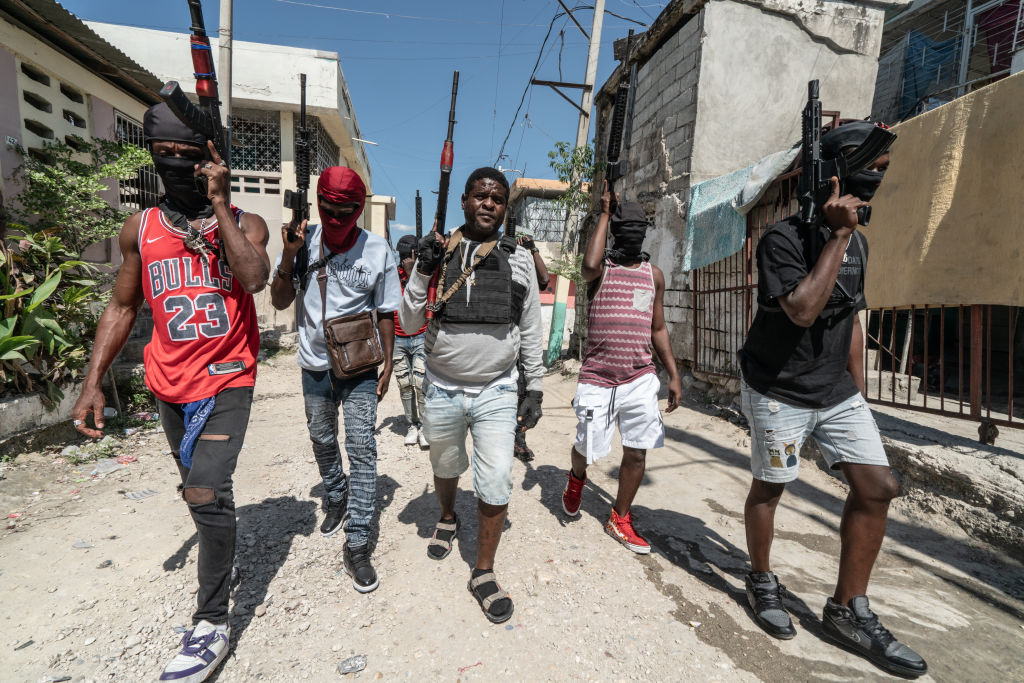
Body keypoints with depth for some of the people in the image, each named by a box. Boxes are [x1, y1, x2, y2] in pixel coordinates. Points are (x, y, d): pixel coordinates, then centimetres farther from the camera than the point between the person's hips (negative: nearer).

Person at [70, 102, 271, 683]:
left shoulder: (244, 223, -2)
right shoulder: (140, 230, 7)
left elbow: (254, 277, -23)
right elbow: (123, 308, 10)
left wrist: (219, 204, -17)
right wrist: (94, 382, 4)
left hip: (228, 379, -4)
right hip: (170, 384, 4)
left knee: (206, 493, -14)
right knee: (201, 490, 19)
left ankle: (212, 623, 3)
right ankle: (222, 561, 45)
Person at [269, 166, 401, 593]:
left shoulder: (377, 251, -9)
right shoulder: (303, 241, -5)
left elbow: (385, 313, -2)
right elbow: (280, 302, -3)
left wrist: (387, 365, -3)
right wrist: (289, 256, -18)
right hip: (315, 365, 3)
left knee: (362, 447, -6)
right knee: (322, 440, 19)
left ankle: (356, 543, 4)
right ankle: (336, 499, 47)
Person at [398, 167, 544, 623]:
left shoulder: (519, 260, 1)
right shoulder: (436, 252, -1)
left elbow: (531, 331, 5)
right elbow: (410, 324, -3)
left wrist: (535, 388, 3)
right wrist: (422, 272, -16)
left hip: (496, 391, 0)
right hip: (442, 390, 1)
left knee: (496, 484, -2)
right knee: (445, 467, 21)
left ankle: (484, 572, 20)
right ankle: (447, 518, 53)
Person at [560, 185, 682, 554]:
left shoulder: (654, 274, 12)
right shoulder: (601, 269, -1)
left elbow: (658, 329, 16)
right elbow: (589, 264, -28)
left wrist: (674, 375, 9)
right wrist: (604, 212, -14)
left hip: (640, 378, 4)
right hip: (597, 378, -3)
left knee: (637, 452, 5)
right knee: (587, 448, 7)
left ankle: (619, 520, 25)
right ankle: (576, 479, 43)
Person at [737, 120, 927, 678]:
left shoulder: (857, 243, 10)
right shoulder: (784, 237, -14)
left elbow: (850, 320, 16)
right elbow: (803, 310, -28)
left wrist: (858, 392, 16)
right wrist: (838, 236, -23)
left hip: (838, 393, 7)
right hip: (780, 393, -7)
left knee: (877, 486, 2)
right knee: (769, 487, 6)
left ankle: (848, 612, 17)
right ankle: (761, 581, 31)